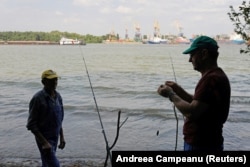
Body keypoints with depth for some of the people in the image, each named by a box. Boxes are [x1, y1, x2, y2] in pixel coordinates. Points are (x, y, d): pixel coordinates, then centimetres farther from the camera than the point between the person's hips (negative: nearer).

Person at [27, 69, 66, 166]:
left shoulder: (58, 96, 5)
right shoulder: (38, 98, -17)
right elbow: (31, 125, -17)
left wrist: (62, 137, 11)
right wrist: (44, 142, -21)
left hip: (55, 139, 7)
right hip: (44, 140, -7)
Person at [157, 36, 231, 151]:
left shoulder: (211, 78, -22)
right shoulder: (214, 75, 12)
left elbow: (191, 112, -28)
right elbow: (197, 105, 15)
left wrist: (171, 94, -14)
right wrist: (179, 91, 3)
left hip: (201, 145, -10)